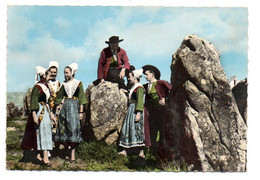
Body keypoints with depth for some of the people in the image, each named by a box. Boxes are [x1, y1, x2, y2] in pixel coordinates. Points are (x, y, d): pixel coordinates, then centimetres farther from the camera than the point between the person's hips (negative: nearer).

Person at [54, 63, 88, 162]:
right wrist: (57, 109, 7)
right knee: (64, 129, 1)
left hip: (74, 106, -3)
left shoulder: (78, 83, 3)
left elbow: (81, 99, 2)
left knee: (73, 128, -9)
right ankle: (68, 151, 10)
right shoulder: (64, 84, 11)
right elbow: (59, 98, 15)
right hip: (64, 107, 3)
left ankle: (72, 153, -8)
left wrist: (81, 112, -3)